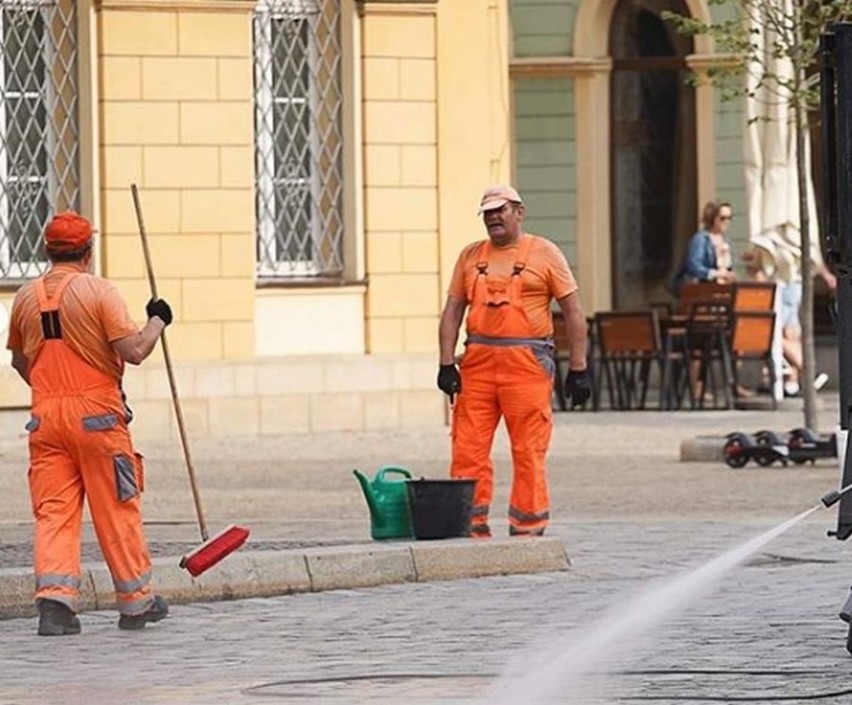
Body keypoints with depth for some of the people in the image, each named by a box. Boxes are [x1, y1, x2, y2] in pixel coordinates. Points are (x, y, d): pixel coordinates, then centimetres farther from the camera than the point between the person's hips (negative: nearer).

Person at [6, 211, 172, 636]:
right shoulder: (99, 291, -9)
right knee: (117, 510, 6)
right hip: (97, 413, -4)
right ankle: (135, 601, 15)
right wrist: (157, 321, 3)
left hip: (45, 415, 4)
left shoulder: (26, 296, 7)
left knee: (53, 510, 2)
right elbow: (134, 351, -14)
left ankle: (54, 598, -13)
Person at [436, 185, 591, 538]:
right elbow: (452, 312, 14)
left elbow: (573, 312, 4)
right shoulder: (471, 256, 16)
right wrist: (447, 363, 3)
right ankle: (471, 529, 4)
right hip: (477, 362, 4)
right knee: (468, 449, -1)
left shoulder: (544, 254, 5)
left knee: (528, 453, -3)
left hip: (527, 363, -4)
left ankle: (527, 532, 2)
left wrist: (578, 369, -2)